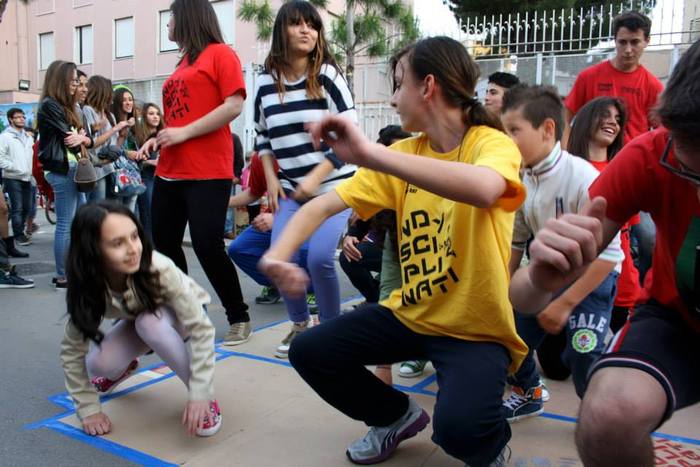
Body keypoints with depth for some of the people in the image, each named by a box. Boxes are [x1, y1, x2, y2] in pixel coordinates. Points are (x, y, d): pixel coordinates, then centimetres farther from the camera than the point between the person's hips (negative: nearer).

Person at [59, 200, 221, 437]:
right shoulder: (88, 287, -29)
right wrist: (89, 409, -22)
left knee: (150, 322, -36)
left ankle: (207, 399, -18)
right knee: (98, 364, -22)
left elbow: (201, 328, -36)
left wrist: (200, 394, -39)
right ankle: (125, 368, 16)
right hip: (138, 321, 3)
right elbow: (72, 350, -19)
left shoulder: (159, 269, -38)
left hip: (180, 315, -3)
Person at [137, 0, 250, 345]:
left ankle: (239, 317, 9)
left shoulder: (220, 54, -1)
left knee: (207, 245, -10)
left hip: (207, 173, -8)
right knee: (165, 246, 8)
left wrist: (184, 133, -14)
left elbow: (234, 106, -13)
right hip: (169, 172, 8)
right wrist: (157, 139, 8)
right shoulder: (182, 64, 21)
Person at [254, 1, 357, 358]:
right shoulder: (265, 82, 4)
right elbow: (262, 137, 15)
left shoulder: (328, 76, -7)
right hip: (290, 191, 4)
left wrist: (316, 178, -15)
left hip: (334, 186, -4)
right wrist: (270, 179, 3)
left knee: (319, 257, -17)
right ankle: (300, 325, 19)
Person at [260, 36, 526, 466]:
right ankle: (398, 415, 21)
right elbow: (323, 205, -3)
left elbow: (484, 189, -40)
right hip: (411, 313, 6)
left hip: (478, 327, -5)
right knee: (310, 352, -4)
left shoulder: (491, 143, -14)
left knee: (457, 428, -29)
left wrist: (371, 153, -42)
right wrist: (277, 255, -21)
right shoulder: (404, 154, 3)